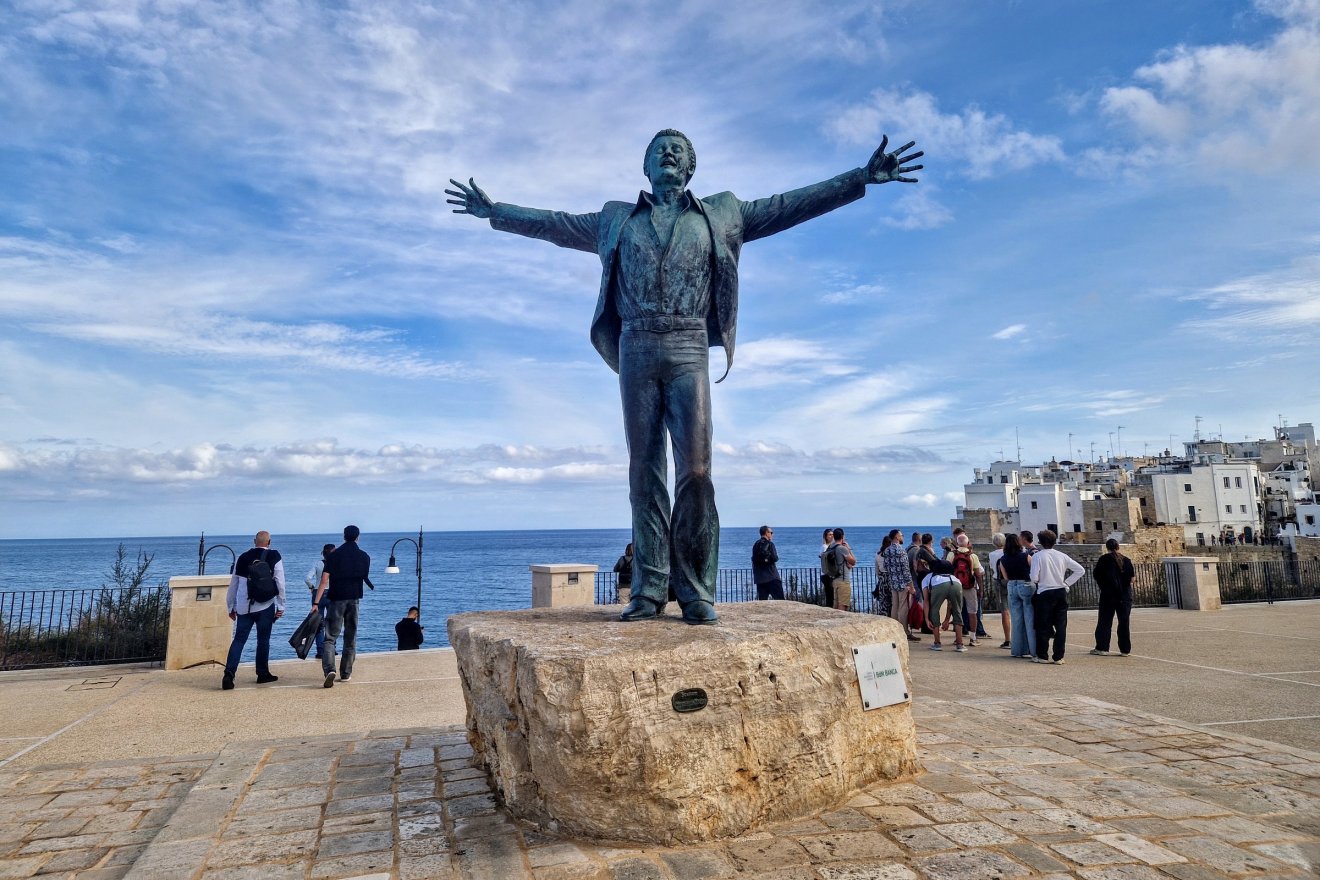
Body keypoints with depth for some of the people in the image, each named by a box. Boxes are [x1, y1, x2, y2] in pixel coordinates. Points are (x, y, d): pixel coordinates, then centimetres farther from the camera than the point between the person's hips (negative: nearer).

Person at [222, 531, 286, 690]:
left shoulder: (242, 558, 6)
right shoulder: (274, 557, -3)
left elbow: (233, 584, 12)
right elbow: (280, 583, -4)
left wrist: (231, 607, 22)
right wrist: (281, 605, 3)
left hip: (243, 607, 2)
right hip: (265, 606, -2)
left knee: (239, 640, 4)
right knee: (263, 640, 8)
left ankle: (229, 674, -9)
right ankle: (262, 674, 16)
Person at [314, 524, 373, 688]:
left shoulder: (334, 555, -2)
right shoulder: (364, 556, 2)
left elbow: (324, 580, -8)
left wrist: (316, 603, -10)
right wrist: (372, 587, 36)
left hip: (336, 599, -1)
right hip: (354, 599, 1)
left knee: (331, 637, -1)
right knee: (350, 637, 12)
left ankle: (329, 670, -21)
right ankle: (346, 673, 13)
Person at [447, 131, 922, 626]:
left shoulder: (720, 215, 17)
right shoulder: (617, 220, 21)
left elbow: (790, 206, 13)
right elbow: (554, 224, 28)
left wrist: (862, 178, 9)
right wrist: (494, 211, 29)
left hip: (688, 351, -1)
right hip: (636, 351, 2)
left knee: (695, 469, -11)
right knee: (645, 470, -1)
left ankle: (695, 589, -3)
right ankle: (649, 589, 3)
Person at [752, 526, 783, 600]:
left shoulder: (756, 544, 14)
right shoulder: (769, 544, -7)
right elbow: (774, 558, -13)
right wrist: (776, 557, 7)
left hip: (759, 578, 6)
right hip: (771, 577, -6)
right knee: (780, 599, -5)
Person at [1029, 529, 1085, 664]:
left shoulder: (1037, 556, -7)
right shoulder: (1062, 556, 4)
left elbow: (1034, 578, -14)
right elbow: (1080, 570, 6)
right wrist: (1067, 583, 8)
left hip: (1044, 594, -3)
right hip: (1061, 592, 3)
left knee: (1043, 626, 6)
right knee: (1061, 625, 7)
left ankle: (1042, 656, 10)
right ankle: (1058, 657, 7)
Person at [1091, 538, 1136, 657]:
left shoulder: (1104, 559, -5)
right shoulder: (1126, 560, 3)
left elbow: (1096, 575, -4)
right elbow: (1132, 577, 2)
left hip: (1108, 594, -3)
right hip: (1125, 595, 3)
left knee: (1104, 621, 3)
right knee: (1124, 622, 8)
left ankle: (1102, 648, 3)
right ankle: (1125, 649, 10)